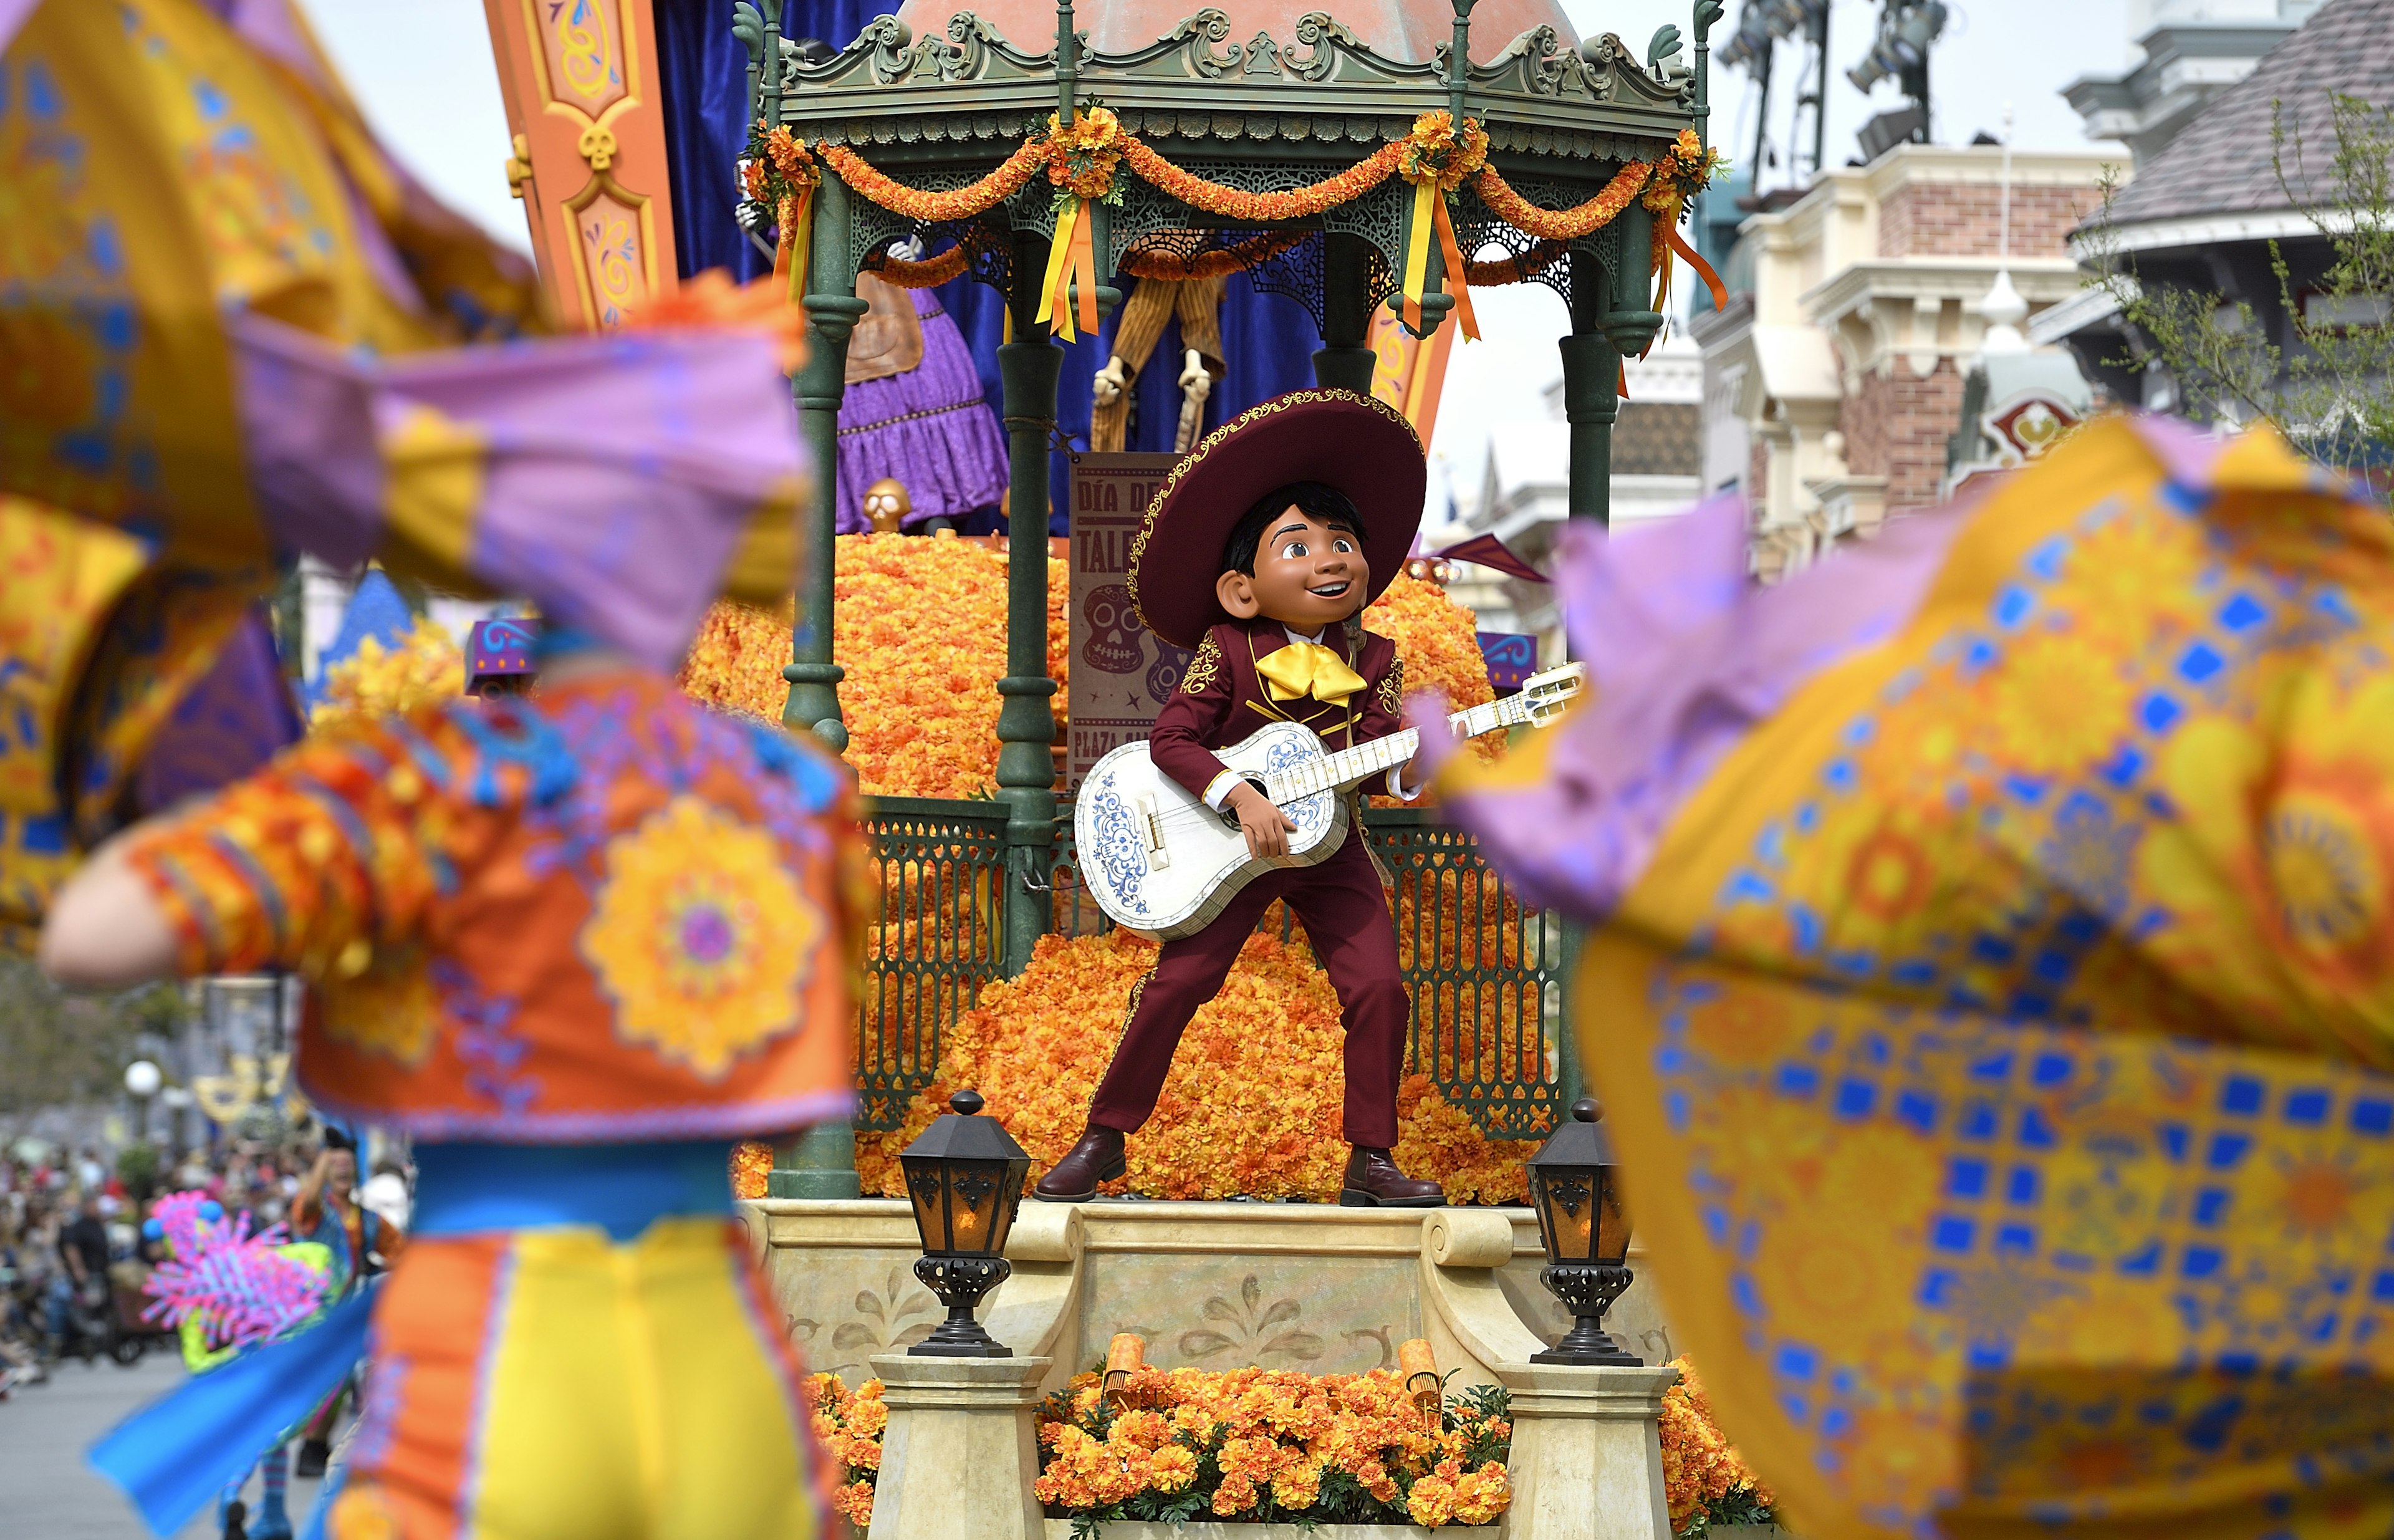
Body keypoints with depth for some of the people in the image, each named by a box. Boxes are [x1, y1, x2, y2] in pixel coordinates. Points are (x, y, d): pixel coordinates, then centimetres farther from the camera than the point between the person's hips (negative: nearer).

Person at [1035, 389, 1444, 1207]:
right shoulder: (1227, 651, -10)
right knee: (1176, 981, -7)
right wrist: (1239, 796, -28)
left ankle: (1371, 1162, 1)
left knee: (1378, 987, -10)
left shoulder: (1372, 660, -2)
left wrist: (1409, 766, -31)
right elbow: (1170, 738, -16)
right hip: (1230, 849, -2)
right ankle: (1105, 1137, 9)